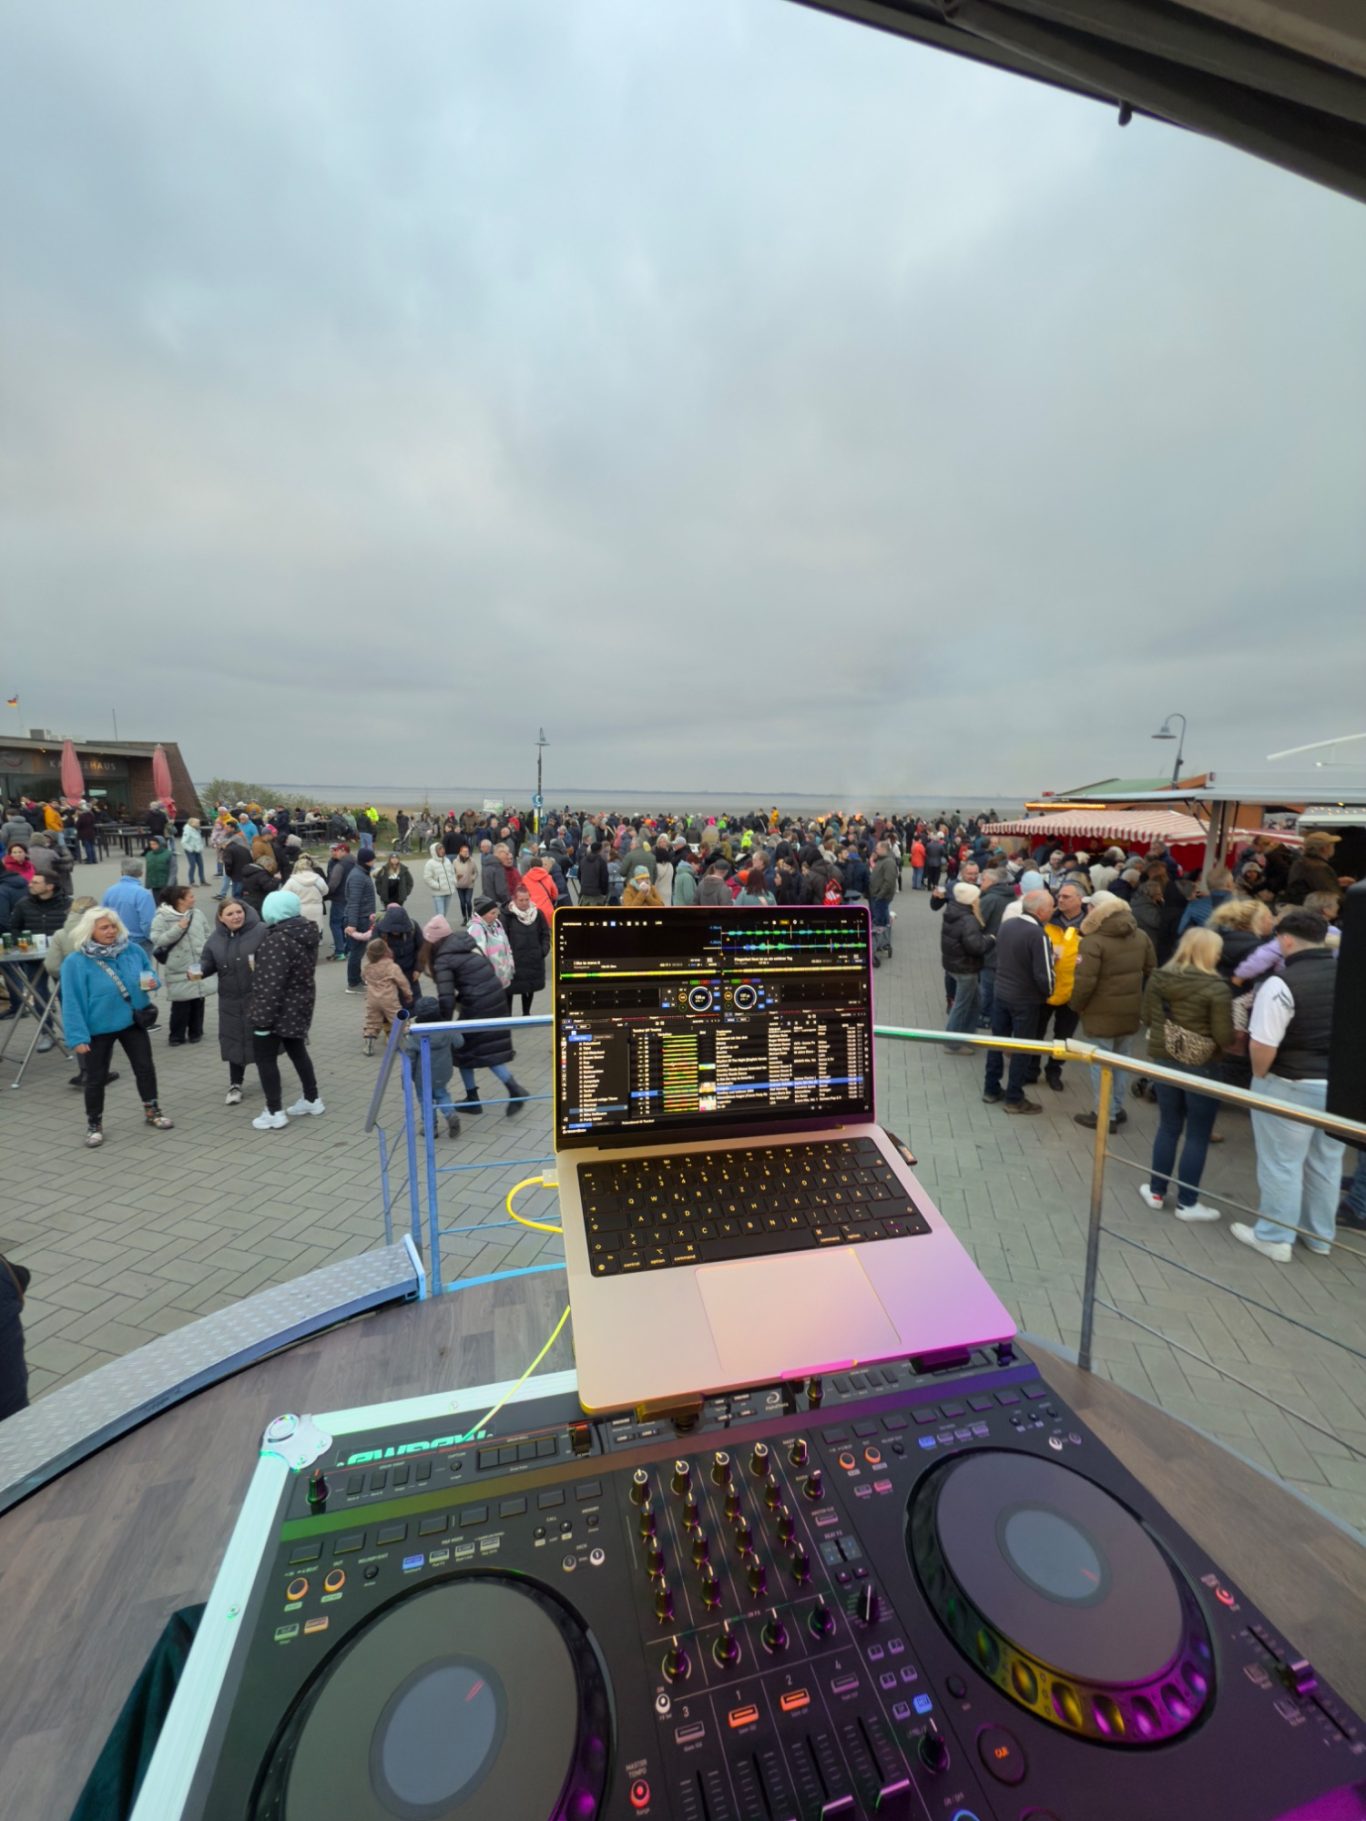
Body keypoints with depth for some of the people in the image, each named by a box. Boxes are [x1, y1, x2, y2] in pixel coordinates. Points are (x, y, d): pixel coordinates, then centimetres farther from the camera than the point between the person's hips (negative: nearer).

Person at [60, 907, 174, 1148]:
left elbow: (150, 972, 11)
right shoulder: (75, 962, -17)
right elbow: (72, 1002, -16)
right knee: (96, 1077, 8)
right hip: (98, 1028, -3)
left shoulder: (133, 950, -5)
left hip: (133, 1021, 3)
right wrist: (78, 1036, -19)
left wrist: (152, 982, -15)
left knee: (145, 1067, 11)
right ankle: (94, 1124, 26)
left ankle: (151, 1111, 29)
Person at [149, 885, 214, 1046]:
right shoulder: (162, 918, -6)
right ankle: (177, 1036, 15)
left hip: (199, 968, 4)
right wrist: (178, 929, -20)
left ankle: (195, 1032, 26)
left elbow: (207, 937, 10)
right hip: (179, 971, -4)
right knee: (180, 1004, -1)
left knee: (198, 1001, 11)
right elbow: (157, 940, -13)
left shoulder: (198, 914, 5)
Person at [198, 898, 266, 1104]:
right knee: (235, 1039, 9)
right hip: (231, 999, 4)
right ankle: (235, 1085, 22)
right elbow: (208, 963, 8)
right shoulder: (215, 938, 4)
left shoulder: (261, 931, -10)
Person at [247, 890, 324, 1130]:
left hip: (280, 1009, -9)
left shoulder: (278, 941, -25)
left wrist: (262, 1016, -22)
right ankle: (312, 1099, 32)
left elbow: (272, 985, -26)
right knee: (297, 1050, 21)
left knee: (265, 1058, 5)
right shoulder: (306, 933, 2)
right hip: (299, 1004, 9)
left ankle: (275, 1113, 10)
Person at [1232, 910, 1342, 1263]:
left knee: (1282, 1164, 8)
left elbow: (1262, 1045, -24)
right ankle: (1319, 1235, 36)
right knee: (1327, 1163, 20)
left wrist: (1260, 1078, -6)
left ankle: (1275, 1238, 21)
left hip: (1292, 1087, -7)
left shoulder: (1282, 983, -22)